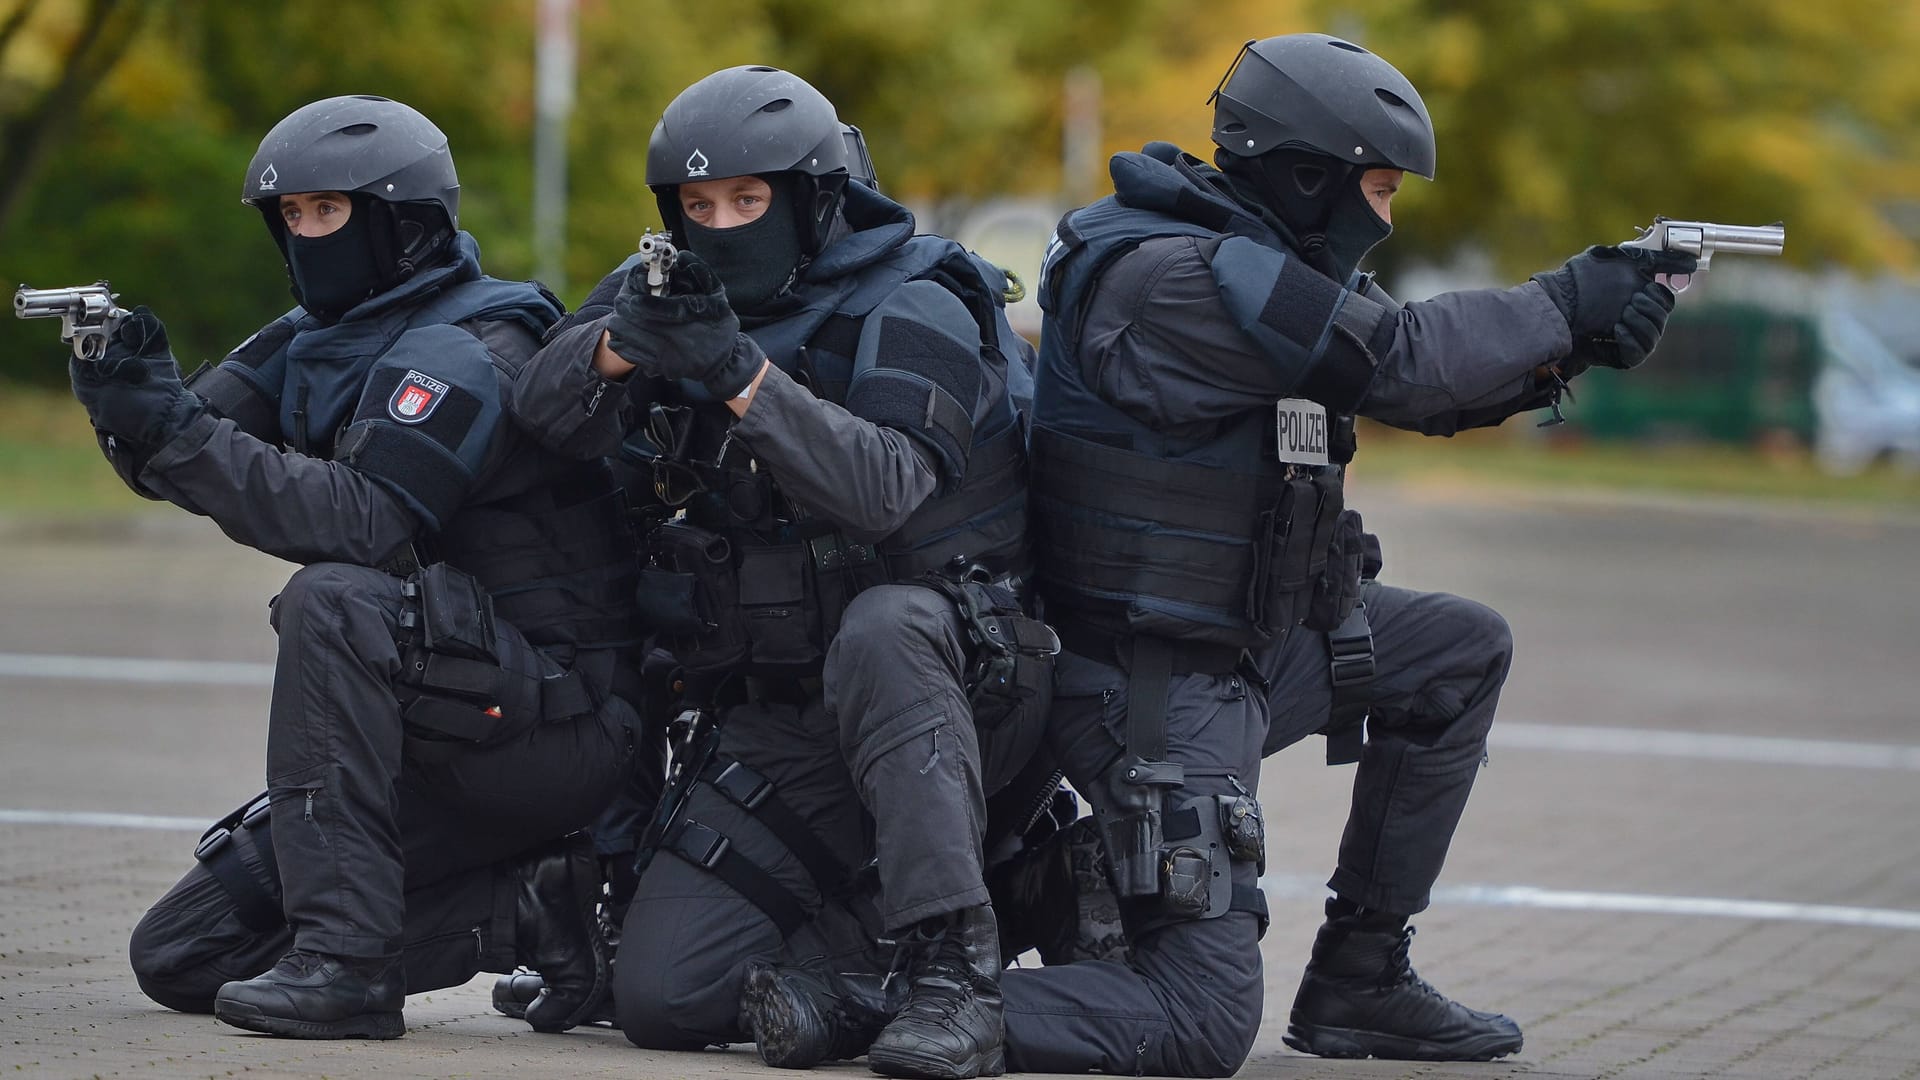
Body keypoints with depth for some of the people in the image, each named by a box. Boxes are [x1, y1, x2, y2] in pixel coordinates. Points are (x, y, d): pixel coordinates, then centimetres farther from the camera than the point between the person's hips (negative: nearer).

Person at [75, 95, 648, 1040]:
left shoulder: (464, 351, -15)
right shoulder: (318, 339, 13)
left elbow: (366, 522, -30)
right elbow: (185, 461, 1)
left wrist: (179, 430, -31)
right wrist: (129, 406, -21)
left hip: (555, 727, -9)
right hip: (432, 745, 9)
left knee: (335, 600, -36)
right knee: (180, 959, 3)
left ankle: (346, 961, -33)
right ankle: (529, 913, 2)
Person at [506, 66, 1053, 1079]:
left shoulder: (908, 309, -10)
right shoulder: (680, 291, 9)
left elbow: (882, 485, -28)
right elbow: (548, 405, -5)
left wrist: (740, 373, -36)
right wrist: (619, 346, -26)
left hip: (951, 679, -5)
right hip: (782, 724, 5)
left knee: (878, 632, -41)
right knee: (661, 997, -9)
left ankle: (954, 967, -38)